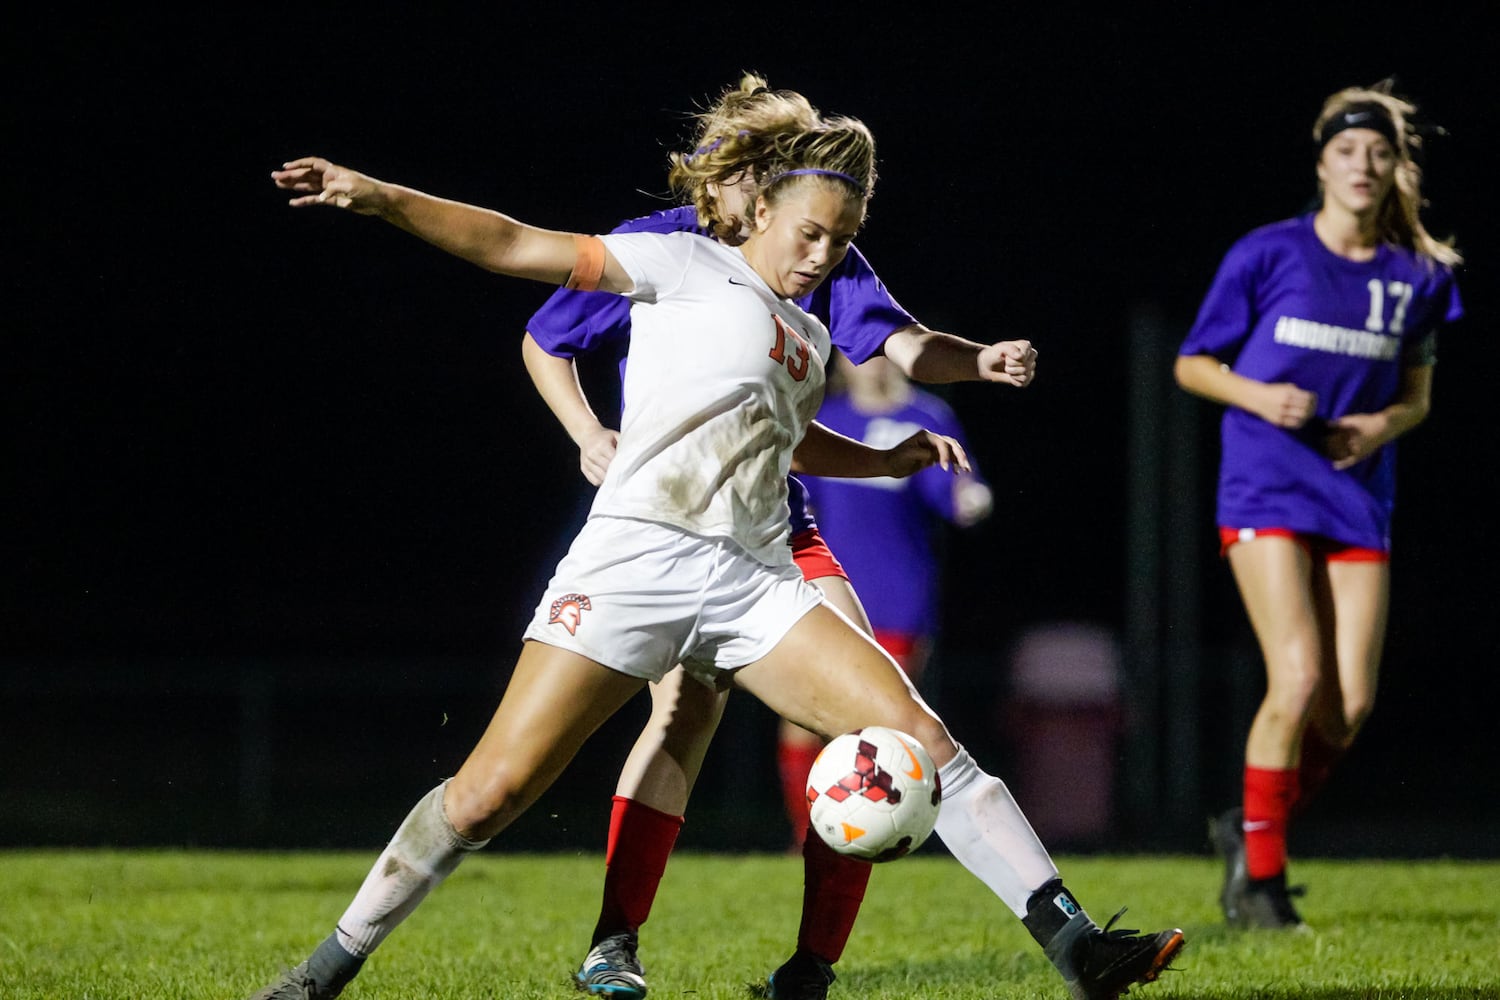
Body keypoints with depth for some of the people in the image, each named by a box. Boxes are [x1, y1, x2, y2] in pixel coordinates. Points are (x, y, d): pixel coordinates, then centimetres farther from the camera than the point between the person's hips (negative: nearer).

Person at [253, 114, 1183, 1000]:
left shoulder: (810, 340, 23)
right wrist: (376, 197, -10)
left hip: (755, 587, 6)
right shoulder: (690, 266, 4)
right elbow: (519, 247, -2)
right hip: (638, 557, -6)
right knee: (491, 791, -12)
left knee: (918, 733, -10)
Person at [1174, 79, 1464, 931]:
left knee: (1351, 706, -4)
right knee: (1299, 682, -17)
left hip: (1359, 499, 4)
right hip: (1267, 489, -4)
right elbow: (1193, 365, 3)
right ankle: (1260, 877, -2)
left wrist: (1387, 424, -4)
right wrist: (1257, 396, -15)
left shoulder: (1418, 278, 6)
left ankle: (1253, 828, 22)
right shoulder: (1268, 254, -3)